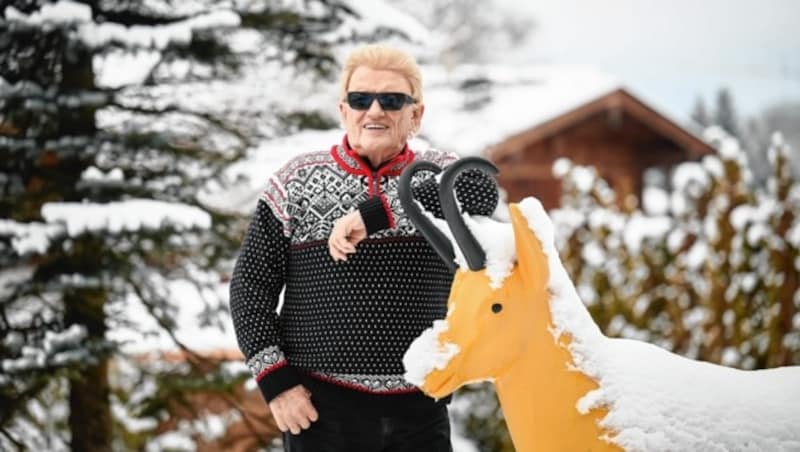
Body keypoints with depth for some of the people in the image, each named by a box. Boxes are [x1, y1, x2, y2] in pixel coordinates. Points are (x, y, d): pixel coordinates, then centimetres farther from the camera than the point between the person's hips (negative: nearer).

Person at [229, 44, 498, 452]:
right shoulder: (299, 181, 4)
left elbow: (480, 191, -19)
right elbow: (252, 284, 5)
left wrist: (373, 213, -25)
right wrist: (275, 379, -4)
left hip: (419, 412, 1)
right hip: (320, 407, -1)